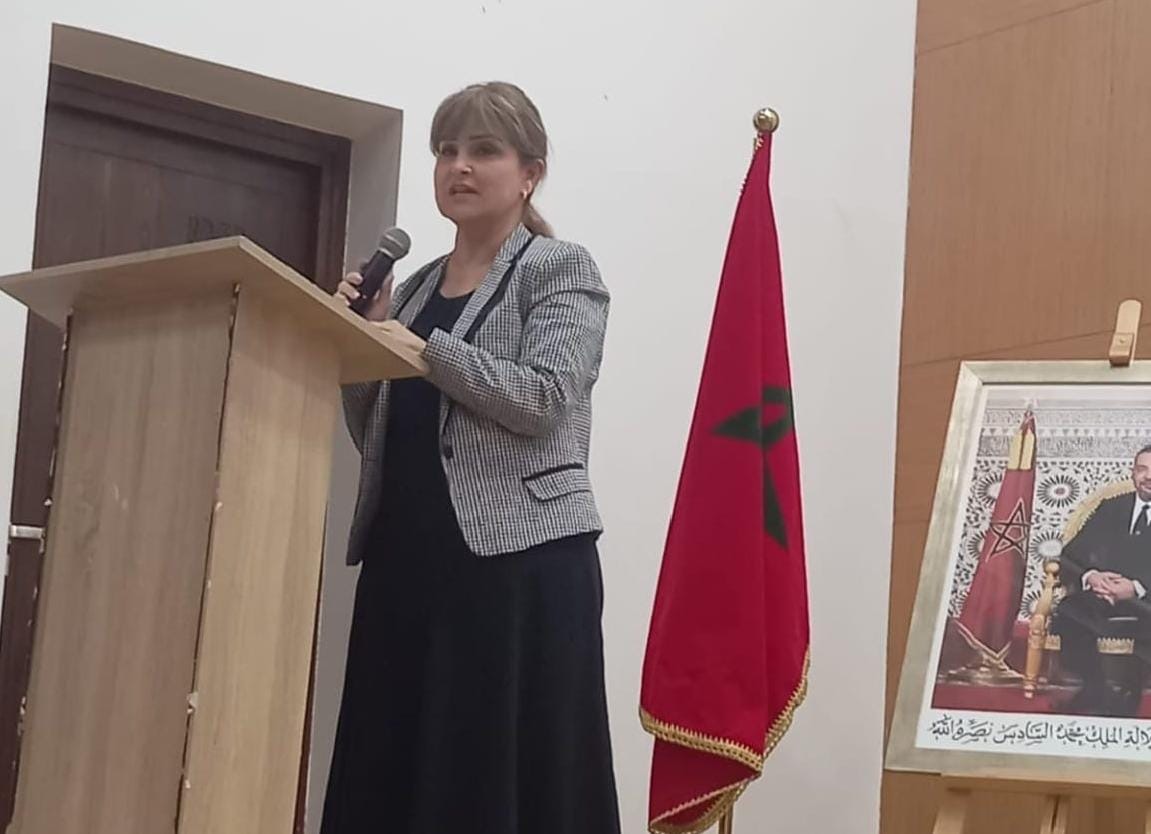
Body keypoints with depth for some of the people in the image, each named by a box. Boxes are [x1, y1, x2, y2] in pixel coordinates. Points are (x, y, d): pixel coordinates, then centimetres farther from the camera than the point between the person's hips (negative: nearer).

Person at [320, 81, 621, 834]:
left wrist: (424, 349, -15)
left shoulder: (561, 270, 3)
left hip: (521, 561, -6)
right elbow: (379, 439, 18)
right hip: (409, 557, 6)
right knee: (392, 773, 1)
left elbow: (543, 398, -13)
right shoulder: (415, 287, 19)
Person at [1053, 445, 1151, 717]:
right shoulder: (1110, 508, 21)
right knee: (1068, 615, -31)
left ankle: (1126, 697, -18)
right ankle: (1098, 691, -17)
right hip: (1101, 599, 2)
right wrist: (1089, 576, -11)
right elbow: (1071, 555, 12)